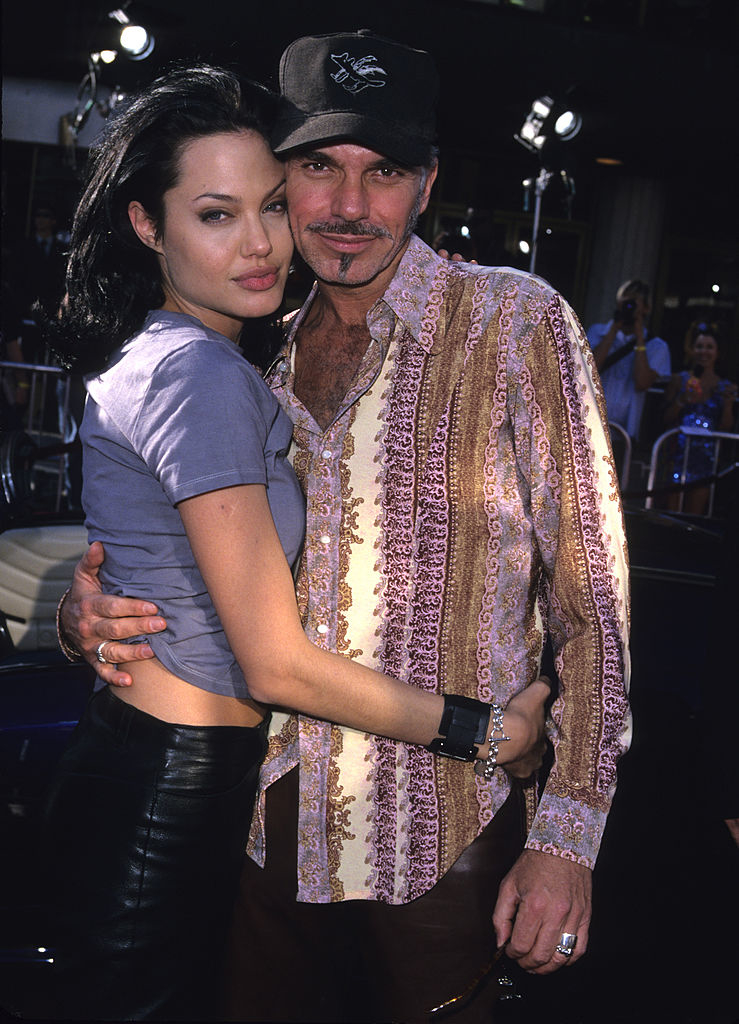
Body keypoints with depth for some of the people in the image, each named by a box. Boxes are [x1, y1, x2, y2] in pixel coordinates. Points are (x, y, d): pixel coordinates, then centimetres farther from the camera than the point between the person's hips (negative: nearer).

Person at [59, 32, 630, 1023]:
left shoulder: (514, 322, -9)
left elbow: (590, 591, -10)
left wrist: (567, 836, -13)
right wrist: (92, 613, -9)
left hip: (441, 844, -4)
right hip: (272, 831, 4)